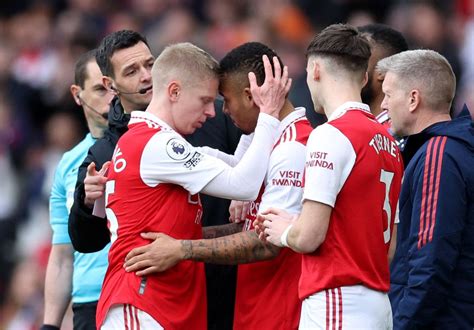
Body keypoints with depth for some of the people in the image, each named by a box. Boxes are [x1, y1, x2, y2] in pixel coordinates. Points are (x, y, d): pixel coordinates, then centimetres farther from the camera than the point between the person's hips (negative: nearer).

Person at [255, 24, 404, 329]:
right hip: (379, 302, 8)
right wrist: (294, 224, 18)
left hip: (337, 305, -8)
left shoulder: (331, 135, -11)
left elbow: (308, 237, -16)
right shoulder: (387, 140, 13)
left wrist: (284, 233, 8)